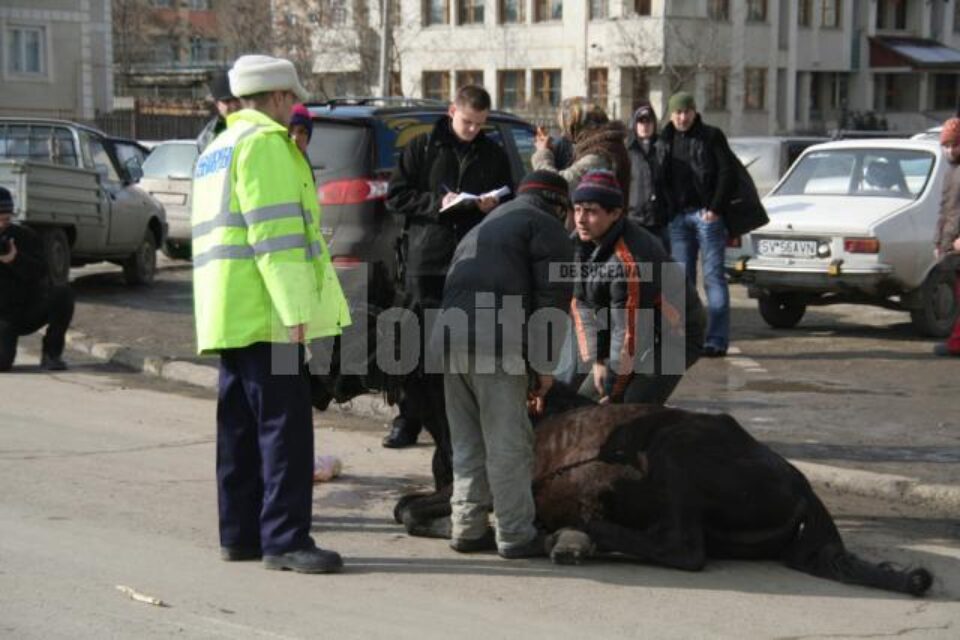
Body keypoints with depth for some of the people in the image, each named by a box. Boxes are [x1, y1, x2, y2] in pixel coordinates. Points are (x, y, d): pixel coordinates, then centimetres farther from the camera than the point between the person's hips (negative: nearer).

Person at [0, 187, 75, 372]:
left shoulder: (25, 235, 0)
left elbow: (40, 273, -12)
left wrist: (16, 259, -28)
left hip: (30, 311, 2)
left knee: (63, 293, -27)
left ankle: (51, 353, -13)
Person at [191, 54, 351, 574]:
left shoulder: (215, 150, 23)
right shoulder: (265, 143, -8)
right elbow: (274, 231, -18)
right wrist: (297, 309, -20)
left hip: (228, 315, 10)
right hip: (264, 310, -10)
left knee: (240, 425, 12)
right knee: (285, 425, -9)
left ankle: (239, 534, 16)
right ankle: (284, 539, -9)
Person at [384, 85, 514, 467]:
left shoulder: (494, 156, 13)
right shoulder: (422, 149, 6)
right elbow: (395, 196, 3)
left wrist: (494, 207, -5)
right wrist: (436, 203, -11)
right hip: (427, 263, -1)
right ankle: (410, 418, 14)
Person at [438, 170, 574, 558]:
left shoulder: (482, 229, 33)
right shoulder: (545, 226, 8)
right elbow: (552, 297, -4)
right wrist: (544, 362, -3)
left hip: (449, 340, 7)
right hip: (496, 345, -7)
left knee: (467, 443, 14)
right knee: (508, 444, -2)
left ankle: (468, 528, 18)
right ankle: (515, 535, 1)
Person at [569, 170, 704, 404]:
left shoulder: (630, 262, -33)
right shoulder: (582, 243, -6)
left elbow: (629, 332, -28)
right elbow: (581, 303, 1)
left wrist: (612, 393, -20)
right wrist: (596, 360, -5)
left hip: (672, 338, -9)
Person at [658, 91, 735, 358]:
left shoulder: (711, 136, 0)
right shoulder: (664, 142, 14)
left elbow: (727, 173, -6)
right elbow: (660, 181, 16)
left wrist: (715, 208, -13)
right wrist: (666, 213, 4)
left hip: (706, 214, -5)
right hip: (678, 217, 5)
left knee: (713, 276, -4)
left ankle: (717, 339, -5)